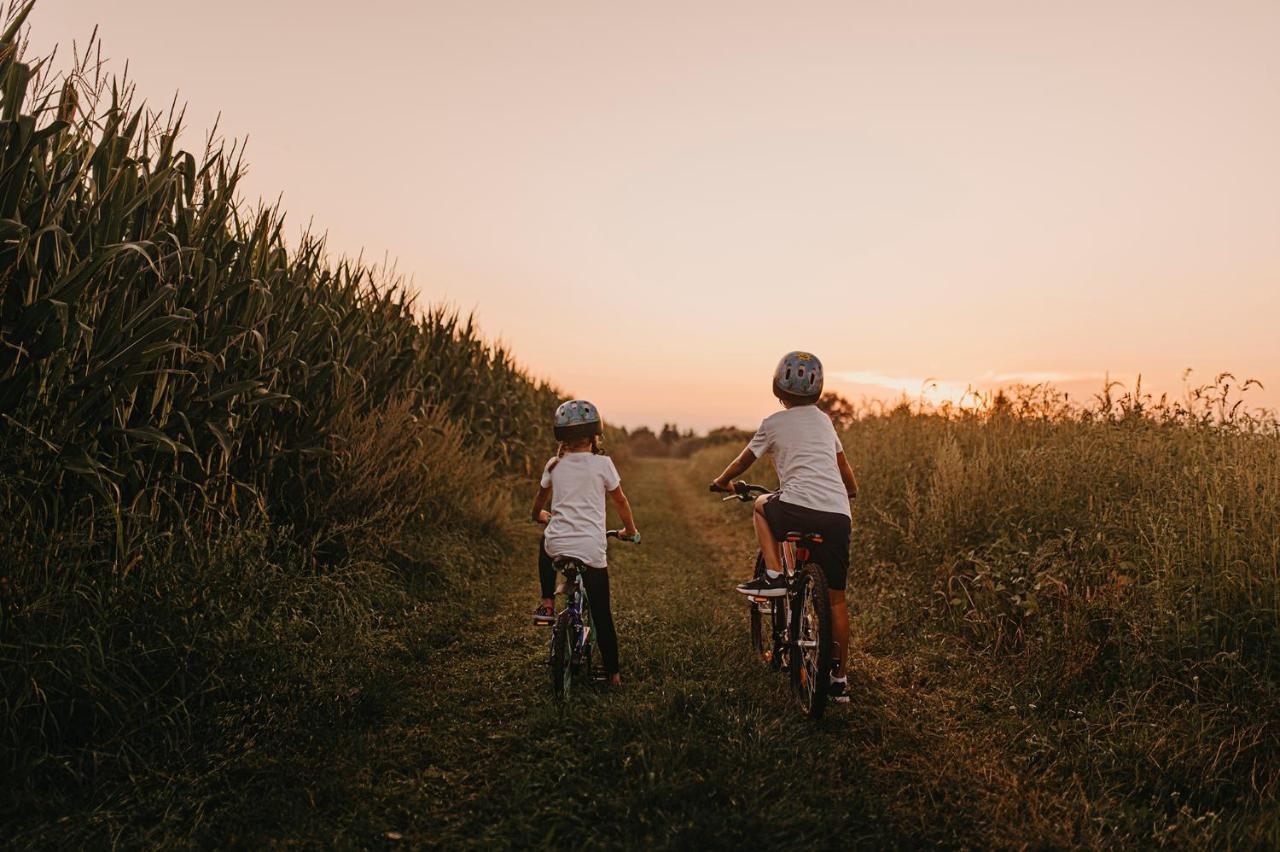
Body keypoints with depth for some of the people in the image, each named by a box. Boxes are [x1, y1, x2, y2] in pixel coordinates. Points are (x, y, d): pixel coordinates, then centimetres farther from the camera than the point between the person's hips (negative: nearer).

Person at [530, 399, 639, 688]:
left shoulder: (555, 465, 6)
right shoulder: (602, 463, -2)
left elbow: (540, 500, 23)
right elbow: (621, 501, 9)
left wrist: (539, 515, 45)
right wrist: (630, 530, 26)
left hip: (557, 545, 2)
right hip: (592, 550, -2)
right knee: (602, 615, 11)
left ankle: (547, 604, 29)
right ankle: (613, 673, 16)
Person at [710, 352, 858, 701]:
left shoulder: (773, 423, 9)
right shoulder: (824, 420, 21)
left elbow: (744, 461, 20)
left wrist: (721, 481, 39)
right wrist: (851, 491, 52)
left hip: (799, 508, -4)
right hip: (838, 515, 5)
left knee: (761, 505, 30)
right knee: (836, 599, 14)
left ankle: (773, 576, 13)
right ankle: (839, 678, 19)